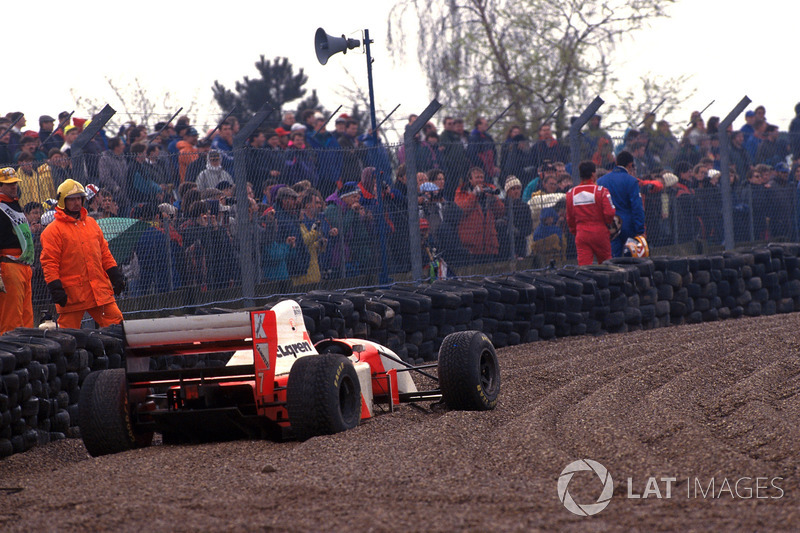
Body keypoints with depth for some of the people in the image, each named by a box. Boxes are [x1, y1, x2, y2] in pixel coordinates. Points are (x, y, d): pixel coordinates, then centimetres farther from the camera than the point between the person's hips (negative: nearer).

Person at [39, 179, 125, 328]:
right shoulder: (53, 230, -3)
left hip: (100, 291, 5)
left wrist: (115, 275, 14)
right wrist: (55, 288, -15)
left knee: (115, 321, 0)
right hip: (72, 294, -5)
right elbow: (49, 263, -7)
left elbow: (104, 252, 22)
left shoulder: (91, 223, 17)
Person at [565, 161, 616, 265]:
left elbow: (570, 218, 11)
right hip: (599, 232, -3)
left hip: (581, 234, 3)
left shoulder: (571, 193, 4)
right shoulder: (601, 191, -9)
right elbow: (609, 213, -13)